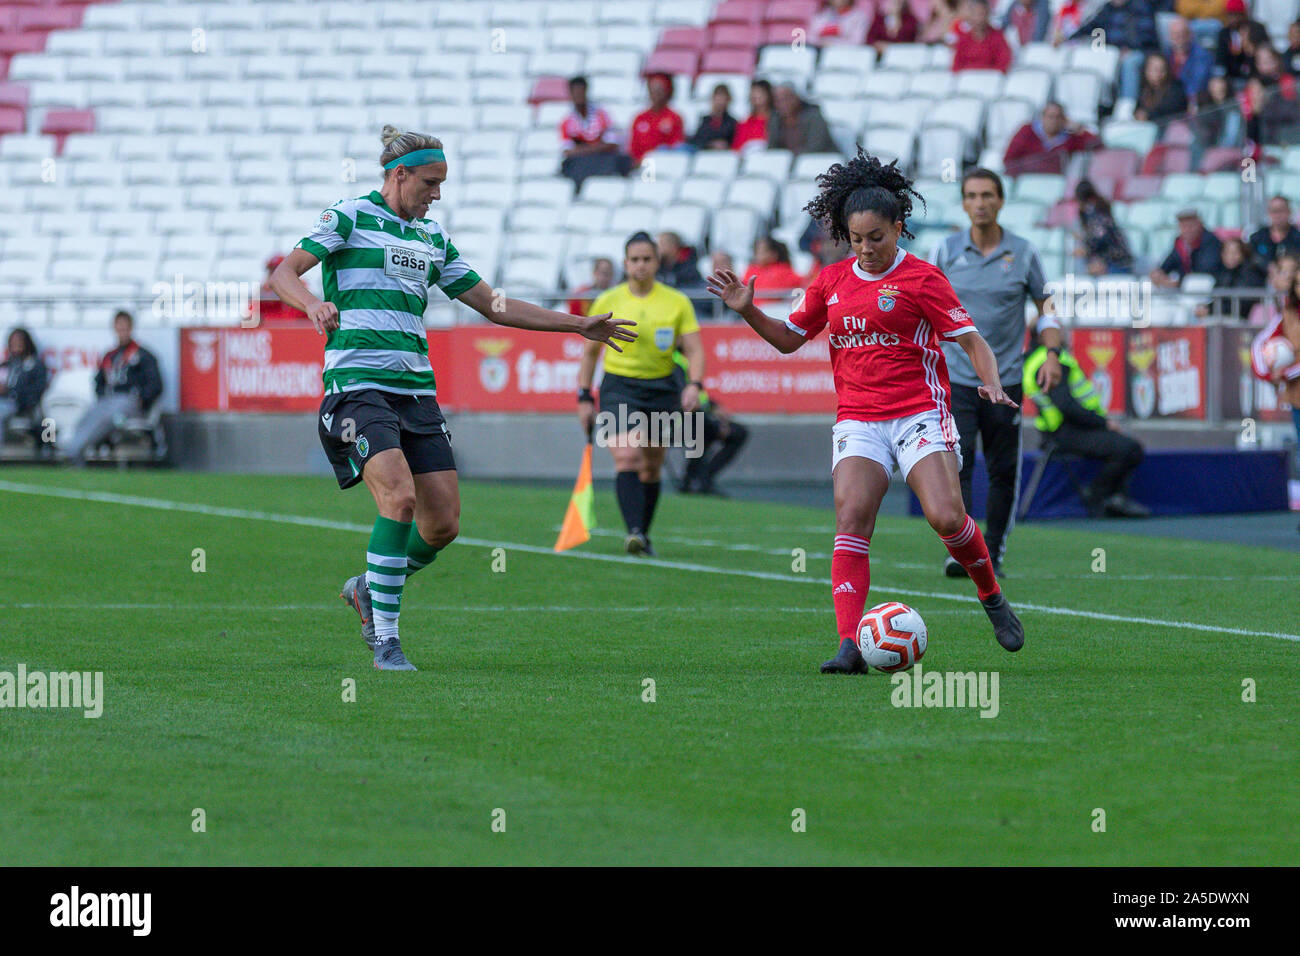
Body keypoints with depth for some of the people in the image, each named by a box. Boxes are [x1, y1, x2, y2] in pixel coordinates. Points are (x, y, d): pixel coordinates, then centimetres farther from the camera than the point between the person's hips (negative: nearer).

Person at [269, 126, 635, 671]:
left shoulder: (431, 237, 19)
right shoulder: (349, 217, 1)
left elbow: (491, 305, 24)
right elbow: (284, 273, -8)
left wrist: (578, 325, 21)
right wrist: (312, 303, -31)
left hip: (415, 390, 7)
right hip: (357, 382, -7)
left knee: (444, 523, -2)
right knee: (399, 496, -24)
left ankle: (368, 590, 25)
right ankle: (385, 638, -15)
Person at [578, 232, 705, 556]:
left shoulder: (677, 302, 0)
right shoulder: (607, 303, 0)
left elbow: (694, 349, -2)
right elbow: (590, 351, 10)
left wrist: (695, 385, -19)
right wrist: (584, 397, 6)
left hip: (661, 389, 2)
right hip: (619, 387, -2)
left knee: (651, 468, 8)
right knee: (626, 457, -21)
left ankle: (643, 535, 23)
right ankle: (634, 532, -29)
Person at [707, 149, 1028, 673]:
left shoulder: (921, 277, -3)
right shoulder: (832, 281, 12)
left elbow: (969, 338, -5)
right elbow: (790, 338, 24)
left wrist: (991, 383, -22)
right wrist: (748, 311, 8)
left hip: (920, 414, -4)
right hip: (858, 419, 4)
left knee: (946, 517, -17)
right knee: (850, 519, -15)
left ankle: (992, 597, 13)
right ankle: (849, 645, -20)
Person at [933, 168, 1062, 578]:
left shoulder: (1023, 253, 3)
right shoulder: (946, 252, 2)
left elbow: (1045, 309, 12)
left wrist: (1052, 354, -2)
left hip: (1006, 378, 1)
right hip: (956, 376, -1)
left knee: (1004, 471, 5)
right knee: (955, 465, -15)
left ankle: (993, 553, 17)